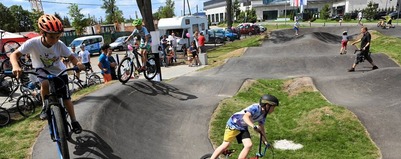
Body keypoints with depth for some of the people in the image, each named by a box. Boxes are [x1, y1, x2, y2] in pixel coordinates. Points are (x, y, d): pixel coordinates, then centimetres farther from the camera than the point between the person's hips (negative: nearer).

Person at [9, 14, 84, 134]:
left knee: (66, 98, -2)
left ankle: (74, 121, 17)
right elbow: (15, 54, -24)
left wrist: (78, 63, -41)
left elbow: (71, 57, -18)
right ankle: (45, 107, -7)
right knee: (45, 83, -36)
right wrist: (16, 66, -46)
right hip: (42, 70, -1)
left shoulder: (60, 45, -23)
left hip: (59, 72, 1)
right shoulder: (33, 43, -26)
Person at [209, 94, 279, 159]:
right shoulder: (256, 107, -25)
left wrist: (265, 141, 8)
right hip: (233, 124, -8)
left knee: (249, 145, -10)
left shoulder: (263, 115, 1)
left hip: (243, 128, 8)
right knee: (225, 145, -8)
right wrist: (254, 126, -53)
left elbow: (261, 128, 11)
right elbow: (246, 117, -40)